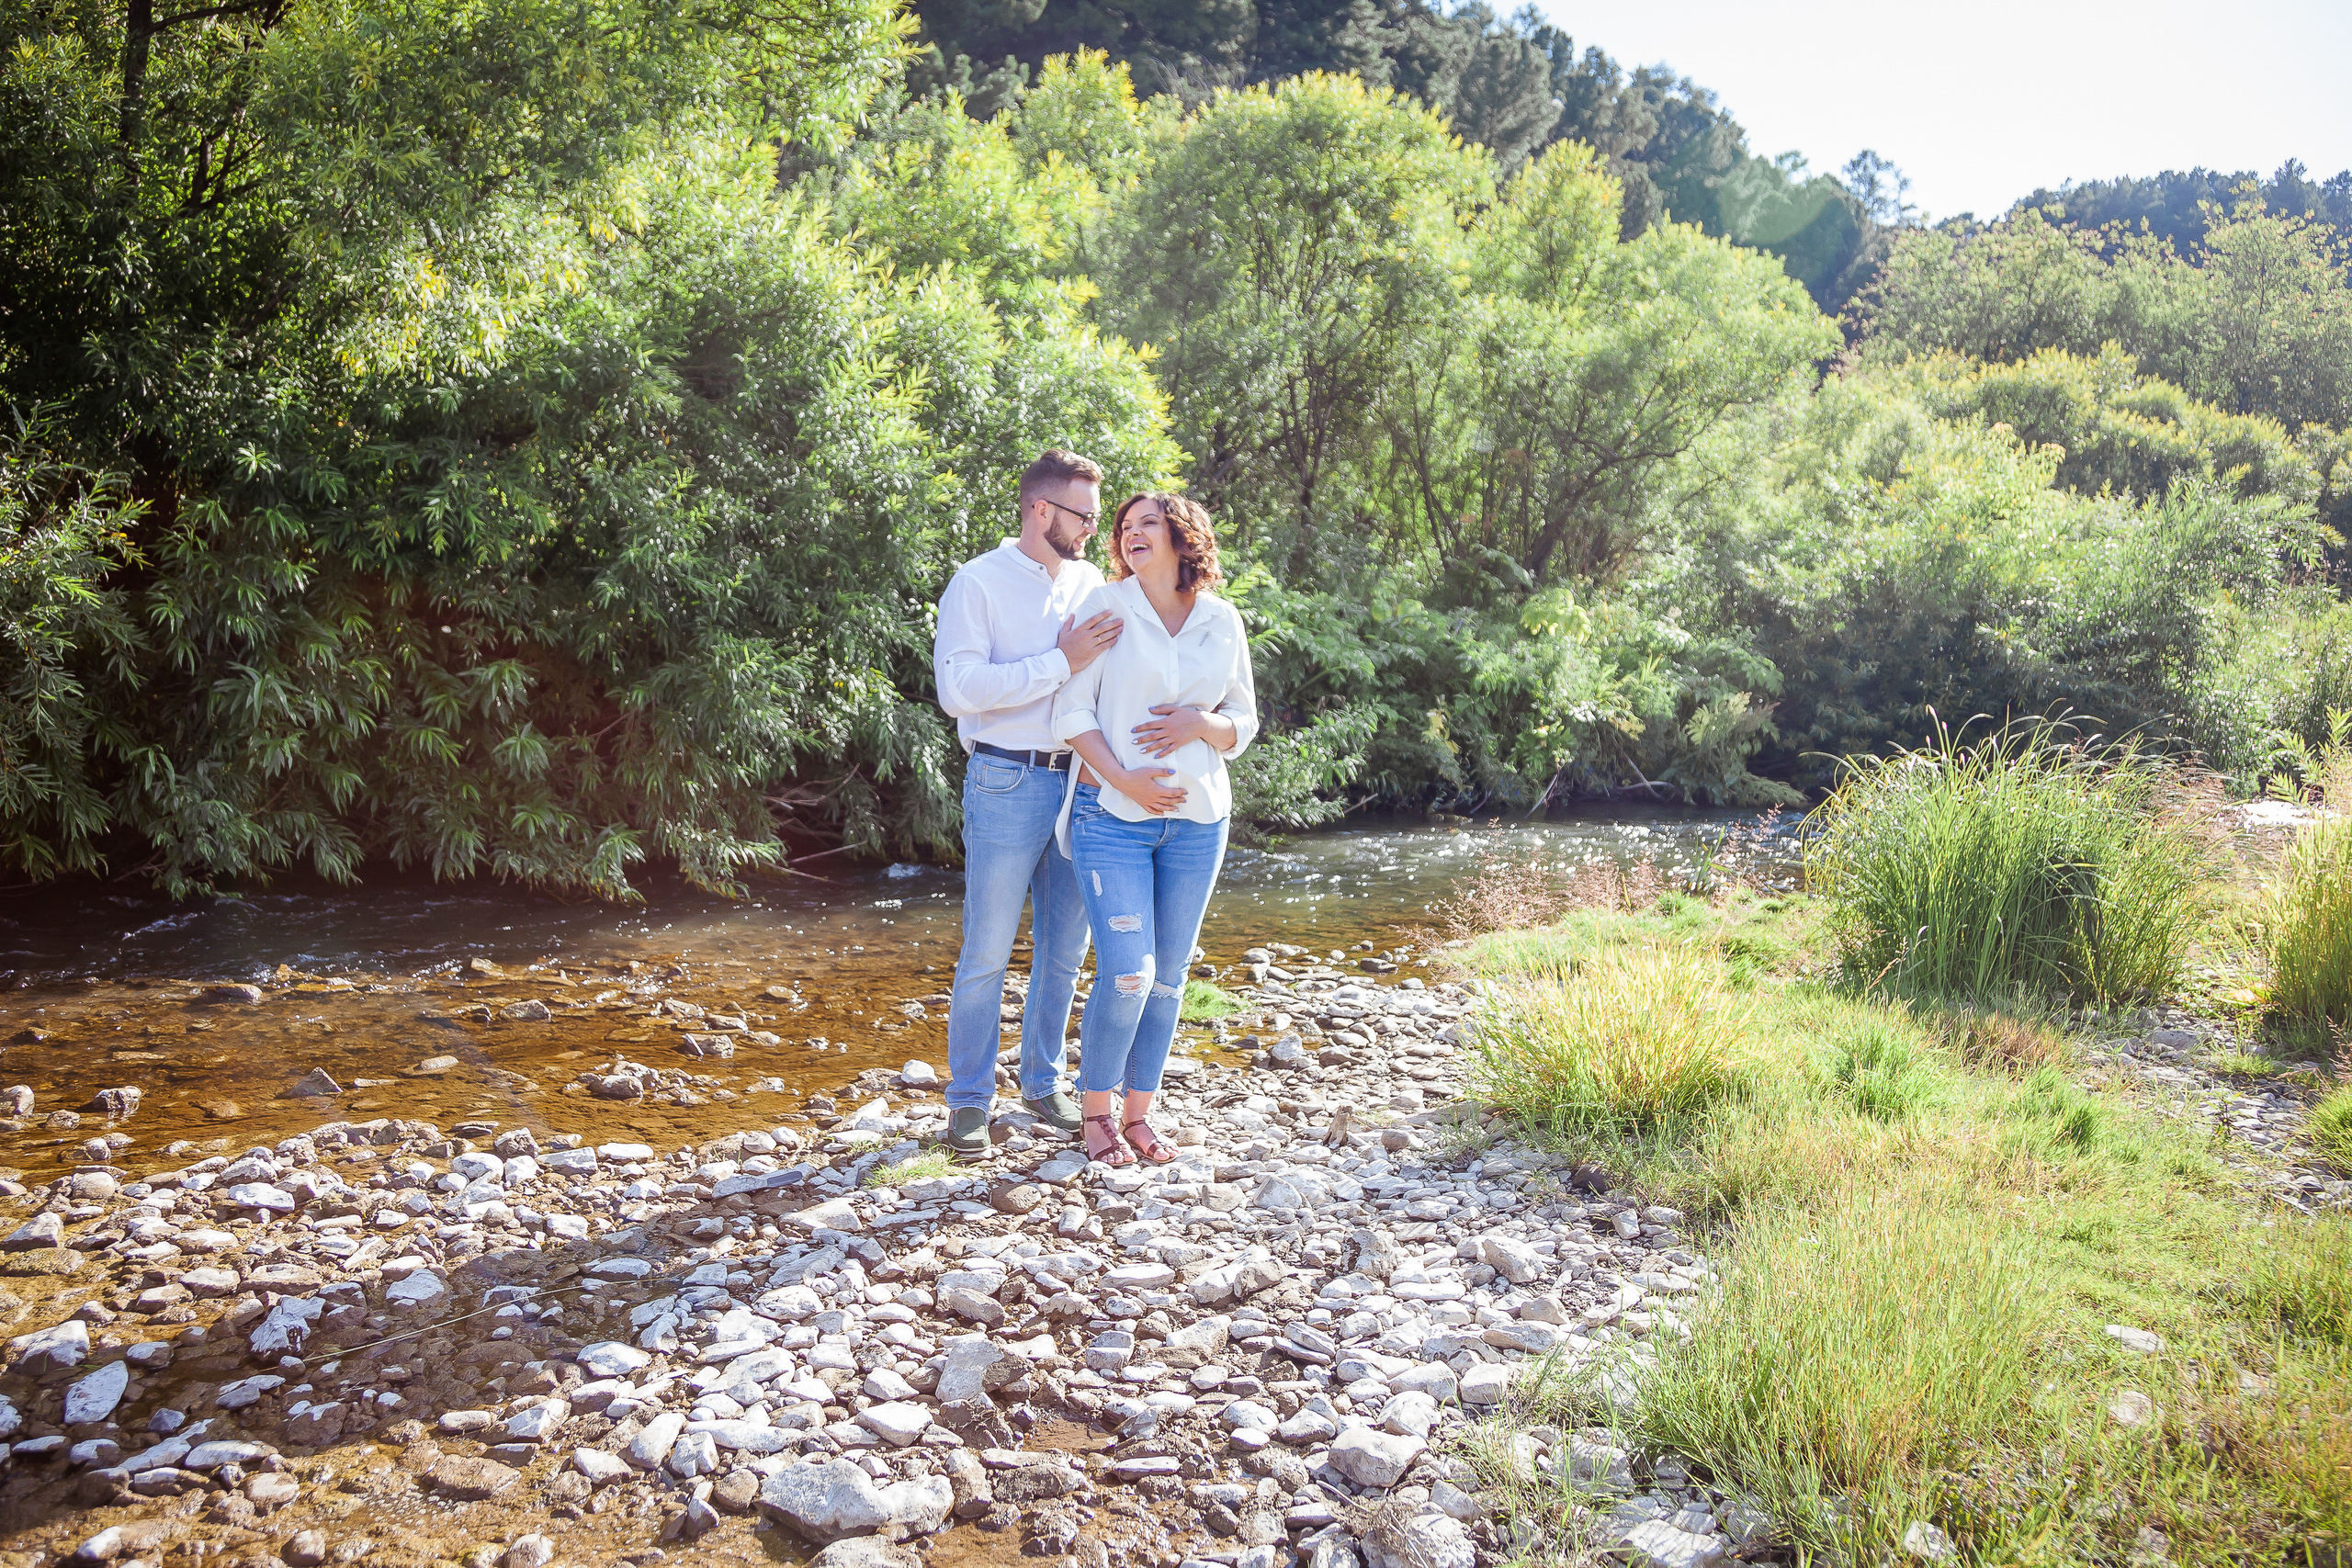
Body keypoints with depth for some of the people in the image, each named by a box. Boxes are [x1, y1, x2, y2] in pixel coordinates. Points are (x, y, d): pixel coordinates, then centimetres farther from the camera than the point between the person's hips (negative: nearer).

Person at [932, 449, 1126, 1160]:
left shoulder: (1092, 582, 12)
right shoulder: (978, 582, -5)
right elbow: (959, 688, -17)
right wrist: (1061, 662, -19)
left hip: (1081, 781, 6)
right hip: (1007, 785, -5)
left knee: (1064, 948, 12)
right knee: (987, 952, -1)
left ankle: (1042, 1082, 27)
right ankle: (969, 1100, 11)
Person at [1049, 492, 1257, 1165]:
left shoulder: (1223, 622, 6)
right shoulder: (1104, 606, -2)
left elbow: (1244, 724, 10)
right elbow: (1072, 711, -5)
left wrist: (1201, 725, -11)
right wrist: (1125, 780, -16)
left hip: (1197, 820, 4)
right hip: (1113, 815, -3)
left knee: (1168, 977, 8)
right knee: (1126, 976, -10)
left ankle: (1138, 1114, 23)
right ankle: (1096, 1112, 12)